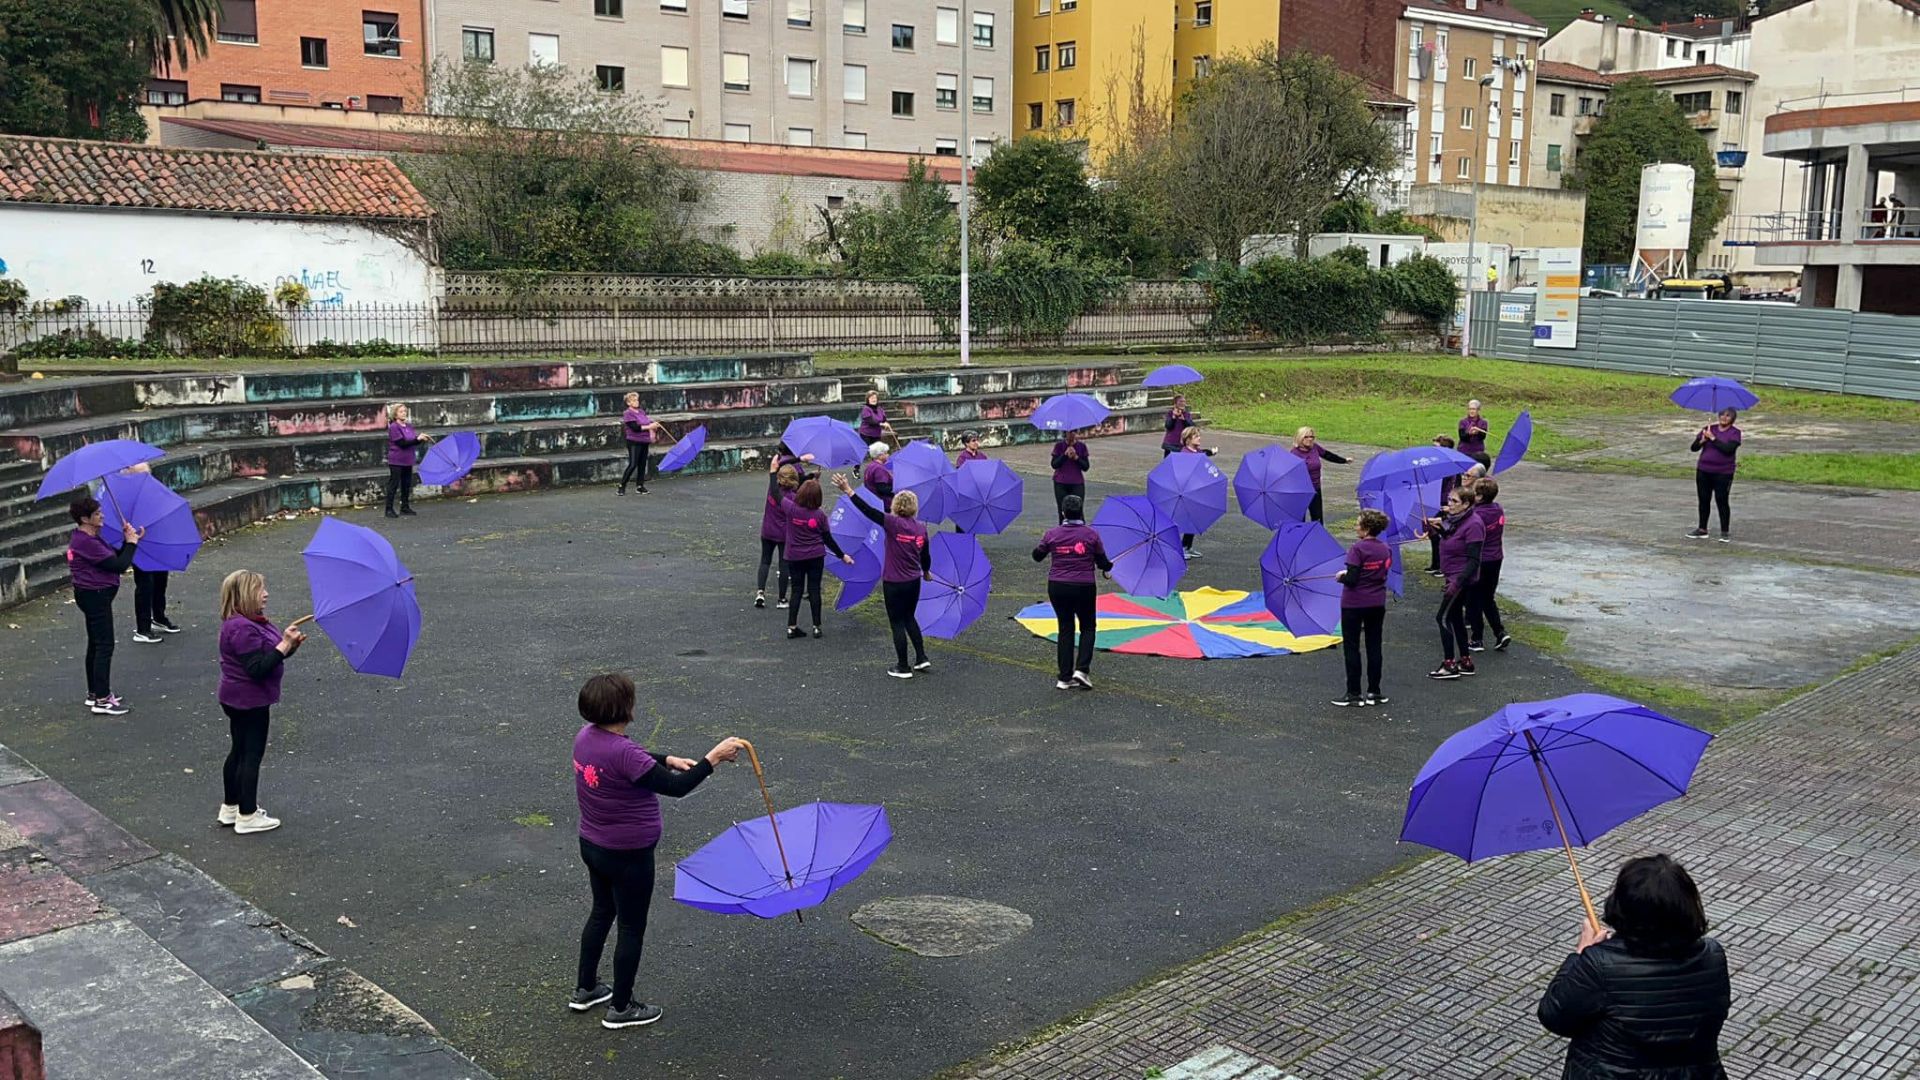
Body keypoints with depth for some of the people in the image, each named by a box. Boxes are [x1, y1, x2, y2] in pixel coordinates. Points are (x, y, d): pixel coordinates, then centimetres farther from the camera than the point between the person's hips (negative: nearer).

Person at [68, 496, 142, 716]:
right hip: (95, 596, -11)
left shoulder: (86, 539, 11)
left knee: (95, 645, 19)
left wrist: (127, 540, 1)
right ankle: (102, 700, -6)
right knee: (104, 646, -8)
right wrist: (131, 542, -9)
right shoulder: (87, 543, -22)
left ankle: (94, 692, 30)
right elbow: (119, 565, -23)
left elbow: (115, 558, 12)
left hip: (93, 595, 11)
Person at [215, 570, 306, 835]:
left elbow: (268, 657, 12)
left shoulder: (251, 622, 8)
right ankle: (247, 816, 8)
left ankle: (230, 808, 32)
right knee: (252, 754, -1)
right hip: (249, 701, -11)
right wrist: (284, 645, -28)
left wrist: (290, 644, -5)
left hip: (237, 700, 11)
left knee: (239, 752, 20)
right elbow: (258, 668, -29)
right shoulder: (243, 629, -24)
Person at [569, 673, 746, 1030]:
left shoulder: (585, 736, -4)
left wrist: (669, 760, 6)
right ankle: (621, 1008, 24)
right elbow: (675, 787, -32)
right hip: (628, 856, -9)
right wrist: (712, 758, -25)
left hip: (592, 845, 9)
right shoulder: (623, 751, -32)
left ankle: (584, 989, 41)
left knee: (602, 912, 27)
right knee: (631, 928, 10)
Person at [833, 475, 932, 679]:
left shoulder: (893, 524, -16)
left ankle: (903, 667, 12)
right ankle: (921, 658, 24)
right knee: (909, 618, 25)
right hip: (914, 581, 5)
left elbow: (868, 511, -23)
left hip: (894, 583, -5)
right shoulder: (921, 529, 0)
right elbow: (926, 556, 12)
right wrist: (926, 572, 33)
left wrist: (849, 491, -21)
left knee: (897, 623, 6)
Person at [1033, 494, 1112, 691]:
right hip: (1083, 587, -2)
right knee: (1087, 627, 16)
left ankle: (1065, 678, 10)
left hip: (1057, 587, 2)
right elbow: (1103, 562, 1)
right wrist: (1109, 567, 24)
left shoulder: (1052, 534, -3)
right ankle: (1082, 669, -1)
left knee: (1065, 628, 12)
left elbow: (1037, 556, 10)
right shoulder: (1091, 534, -6)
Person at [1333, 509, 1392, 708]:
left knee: (1351, 648, 3)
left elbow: (1351, 579, -22)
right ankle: (1374, 692, 15)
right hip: (1377, 604, 6)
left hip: (1354, 604, -6)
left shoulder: (1358, 549, -18)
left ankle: (1354, 694, 4)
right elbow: (1384, 573, 10)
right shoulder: (1386, 550, 3)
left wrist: (1341, 576, 0)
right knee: (1374, 646, 12)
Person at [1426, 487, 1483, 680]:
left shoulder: (1472, 525, -21)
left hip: (1462, 579, -10)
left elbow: (1473, 561, -23)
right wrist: (1438, 528, 3)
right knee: (1455, 618, 16)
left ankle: (1449, 665, -3)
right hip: (1453, 577, 10)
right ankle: (1466, 661, 25)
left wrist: (1457, 582, -29)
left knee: (1443, 617, -7)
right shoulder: (1453, 520, 6)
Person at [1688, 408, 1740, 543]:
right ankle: (1702, 530, 21)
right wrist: (1702, 440, -17)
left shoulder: (1734, 433, -3)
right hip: (1703, 471, 4)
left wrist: (1713, 438, -17)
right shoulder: (1709, 428, 7)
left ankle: (1724, 533, 4)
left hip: (1723, 473, -4)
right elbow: (1694, 447, 2)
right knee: (1704, 500, 10)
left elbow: (1728, 449, -20)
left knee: (1721, 501, -3)